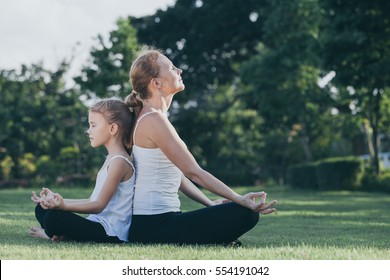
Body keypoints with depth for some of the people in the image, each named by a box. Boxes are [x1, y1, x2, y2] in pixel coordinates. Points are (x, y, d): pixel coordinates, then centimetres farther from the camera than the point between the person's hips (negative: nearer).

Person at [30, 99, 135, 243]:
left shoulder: (119, 161, -14)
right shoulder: (111, 159, 19)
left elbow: (99, 205, -20)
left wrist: (64, 206, -33)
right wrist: (59, 201, 17)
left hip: (110, 231, -11)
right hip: (98, 223, 11)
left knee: (53, 218, -32)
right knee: (41, 209, 15)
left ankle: (50, 233, 0)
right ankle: (64, 233, -10)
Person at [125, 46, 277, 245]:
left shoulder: (153, 118, 16)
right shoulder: (153, 120, -16)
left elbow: (177, 174, 17)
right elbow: (193, 172, -18)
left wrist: (211, 204, 11)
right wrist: (239, 199, -16)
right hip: (155, 226, -10)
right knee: (245, 214, -15)